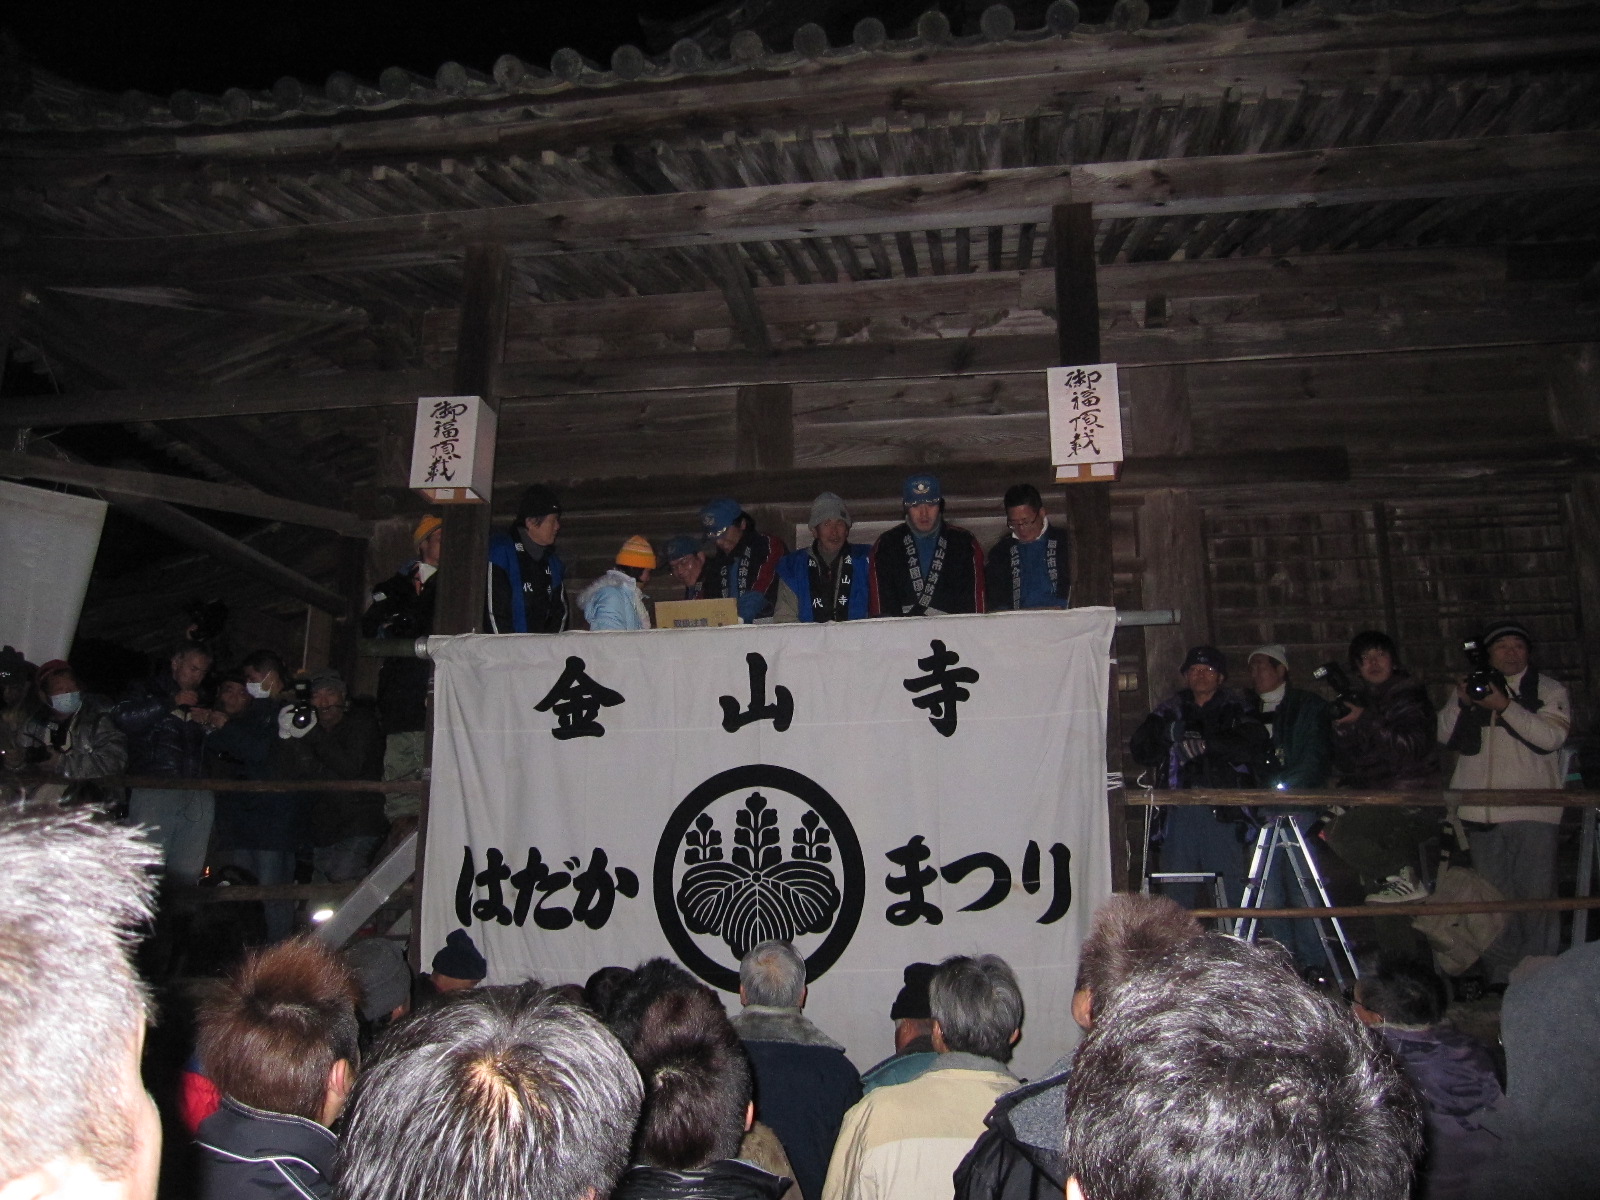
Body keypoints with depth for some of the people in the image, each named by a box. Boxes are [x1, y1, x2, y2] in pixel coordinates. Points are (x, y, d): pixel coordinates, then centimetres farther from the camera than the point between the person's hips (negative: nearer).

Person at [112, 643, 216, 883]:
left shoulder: (204, 702, 26)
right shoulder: (148, 691, 13)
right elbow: (122, 716, -8)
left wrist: (210, 725, 6)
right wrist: (171, 703, -7)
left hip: (198, 797, 4)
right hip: (154, 789, -4)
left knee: (188, 873, 0)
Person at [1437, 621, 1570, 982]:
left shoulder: (1549, 690, 9)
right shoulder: (1472, 686, 18)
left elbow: (1552, 736, -8)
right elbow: (1445, 735, 9)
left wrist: (1505, 707, -17)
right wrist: (1461, 703, -7)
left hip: (1533, 808, -3)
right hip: (1482, 811, 3)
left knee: (1535, 892, -7)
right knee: (1495, 895, 5)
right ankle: (1500, 977, 11)